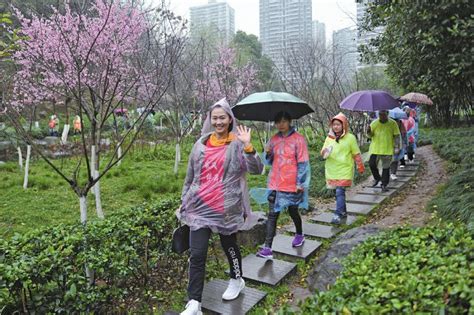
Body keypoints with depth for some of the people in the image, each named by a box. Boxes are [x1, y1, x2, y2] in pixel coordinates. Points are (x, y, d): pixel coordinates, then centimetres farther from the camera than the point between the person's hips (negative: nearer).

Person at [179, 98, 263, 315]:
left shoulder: (237, 144, -5)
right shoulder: (201, 144, 6)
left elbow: (257, 170, -14)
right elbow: (190, 176, 12)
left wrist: (248, 146, -27)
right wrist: (184, 202, 15)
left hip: (226, 208, -2)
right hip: (200, 207, 3)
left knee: (229, 246, 18)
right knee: (197, 254, -1)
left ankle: (237, 280, 44)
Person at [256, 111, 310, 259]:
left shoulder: (298, 139, -7)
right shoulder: (274, 139, 7)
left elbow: (302, 163, -9)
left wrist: (300, 184, -12)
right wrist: (268, 153, -8)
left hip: (292, 184, -4)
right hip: (275, 183, 4)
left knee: (293, 211, 14)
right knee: (272, 214, -2)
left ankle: (299, 235, 43)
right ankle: (267, 248, -2)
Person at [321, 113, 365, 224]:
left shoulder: (350, 138, -3)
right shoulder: (329, 137, 7)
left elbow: (356, 154, 3)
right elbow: (323, 152, 11)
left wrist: (360, 167, 8)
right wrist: (325, 152, -13)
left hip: (344, 170, -4)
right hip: (332, 170, 4)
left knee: (340, 191, -13)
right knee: (338, 192, 12)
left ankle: (338, 215, -13)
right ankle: (343, 212, 28)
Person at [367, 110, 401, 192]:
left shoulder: (393, 123, 0)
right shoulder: (374, 123, 3)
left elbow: (396, 136, 3)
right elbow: (370, 135, 6)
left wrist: (397, 147, -4)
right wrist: (369, 131, -17)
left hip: (387, 149, -1)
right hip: (375, 148, 1)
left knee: (386, 167, 3)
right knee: (372, 164, -7)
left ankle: (384, 185, 14)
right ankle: (377, 178, 20)